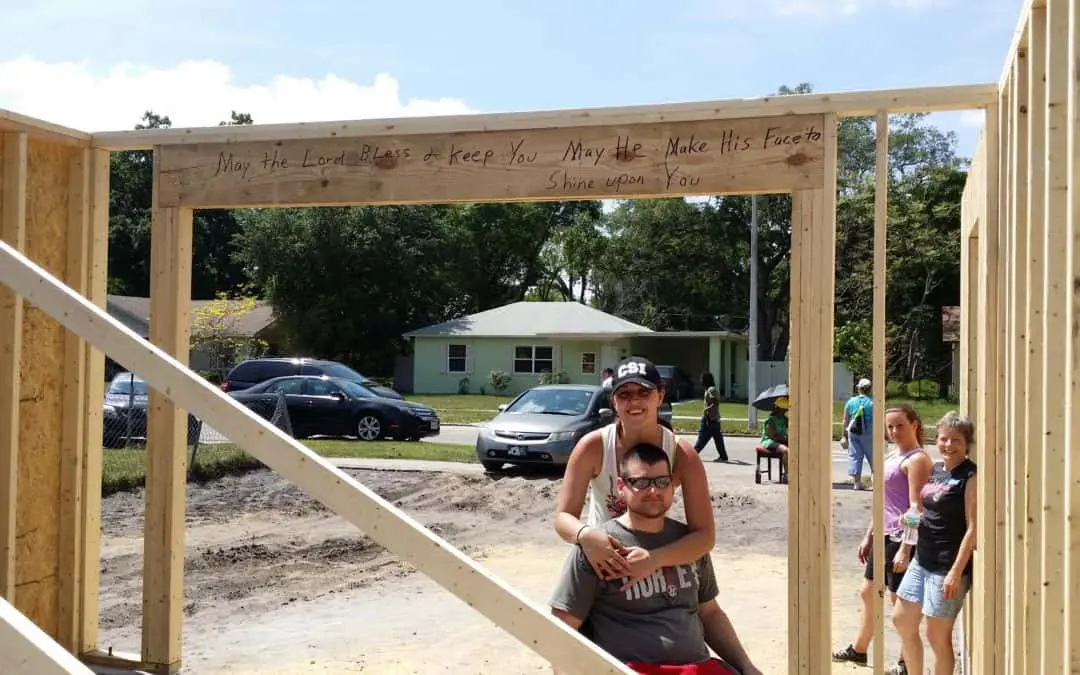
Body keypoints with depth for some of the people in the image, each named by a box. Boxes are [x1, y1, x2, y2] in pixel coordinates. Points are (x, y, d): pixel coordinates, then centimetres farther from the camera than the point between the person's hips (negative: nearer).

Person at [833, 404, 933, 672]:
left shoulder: (917, 459, -14)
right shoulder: (891, 458, 14)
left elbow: (916, 508, -19)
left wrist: (905, 549, -23)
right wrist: (868, 536, 21)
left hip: (902, 539, -10)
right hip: (883, 536, 10)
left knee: (899, 600, 0)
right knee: (868, 592, 19)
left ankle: (906, 662, 14)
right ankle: (858, 650, 35)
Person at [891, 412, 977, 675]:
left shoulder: (970, 476, -14)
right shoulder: (935, 469, 9)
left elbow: (973, 528, -18)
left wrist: (956, 572, -21)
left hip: (948, 567, -8)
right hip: (922, 560, 9)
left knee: (937, 635, 1)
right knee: (902, 620, 17)